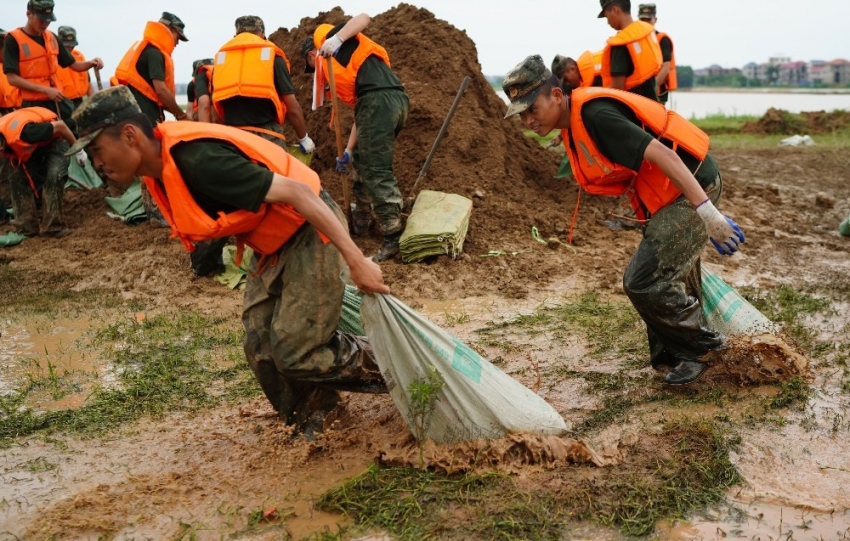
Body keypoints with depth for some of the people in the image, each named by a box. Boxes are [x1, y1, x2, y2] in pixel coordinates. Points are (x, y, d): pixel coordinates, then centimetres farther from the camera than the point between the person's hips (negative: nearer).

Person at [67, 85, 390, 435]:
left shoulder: (196, 158, -30)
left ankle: (386, 369, 14)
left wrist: (356, 260, -32)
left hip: (310, 231, -9)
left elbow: (296, 192, -31)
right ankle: (311, 424, 25)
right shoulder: (160, 167, -1)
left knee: (295, 351, -10)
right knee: (261, 349, 5)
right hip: (272, 245, 9)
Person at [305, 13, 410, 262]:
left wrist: (337, 39, -15)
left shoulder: (323, 35, 16)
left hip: (379, 100, -9)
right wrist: (348, 152, 29)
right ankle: (360, 222, 33)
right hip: (397, 100, 9)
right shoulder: (340, 67, 34)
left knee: (376, 172, -8)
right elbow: (361, 114, 29)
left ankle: (395, 237, -10)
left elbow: (364, 18, -1)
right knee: (364, 163, 22)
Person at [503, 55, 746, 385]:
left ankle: (700, 347, 10)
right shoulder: (574, 126, 9)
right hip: (668, 196, 10)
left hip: (692, 187, -10)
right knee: (674, 281, 19)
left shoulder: (594, 114, -22)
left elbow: (661, 154, -29)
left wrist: (706, 211, -33)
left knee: (644, 281, -10)